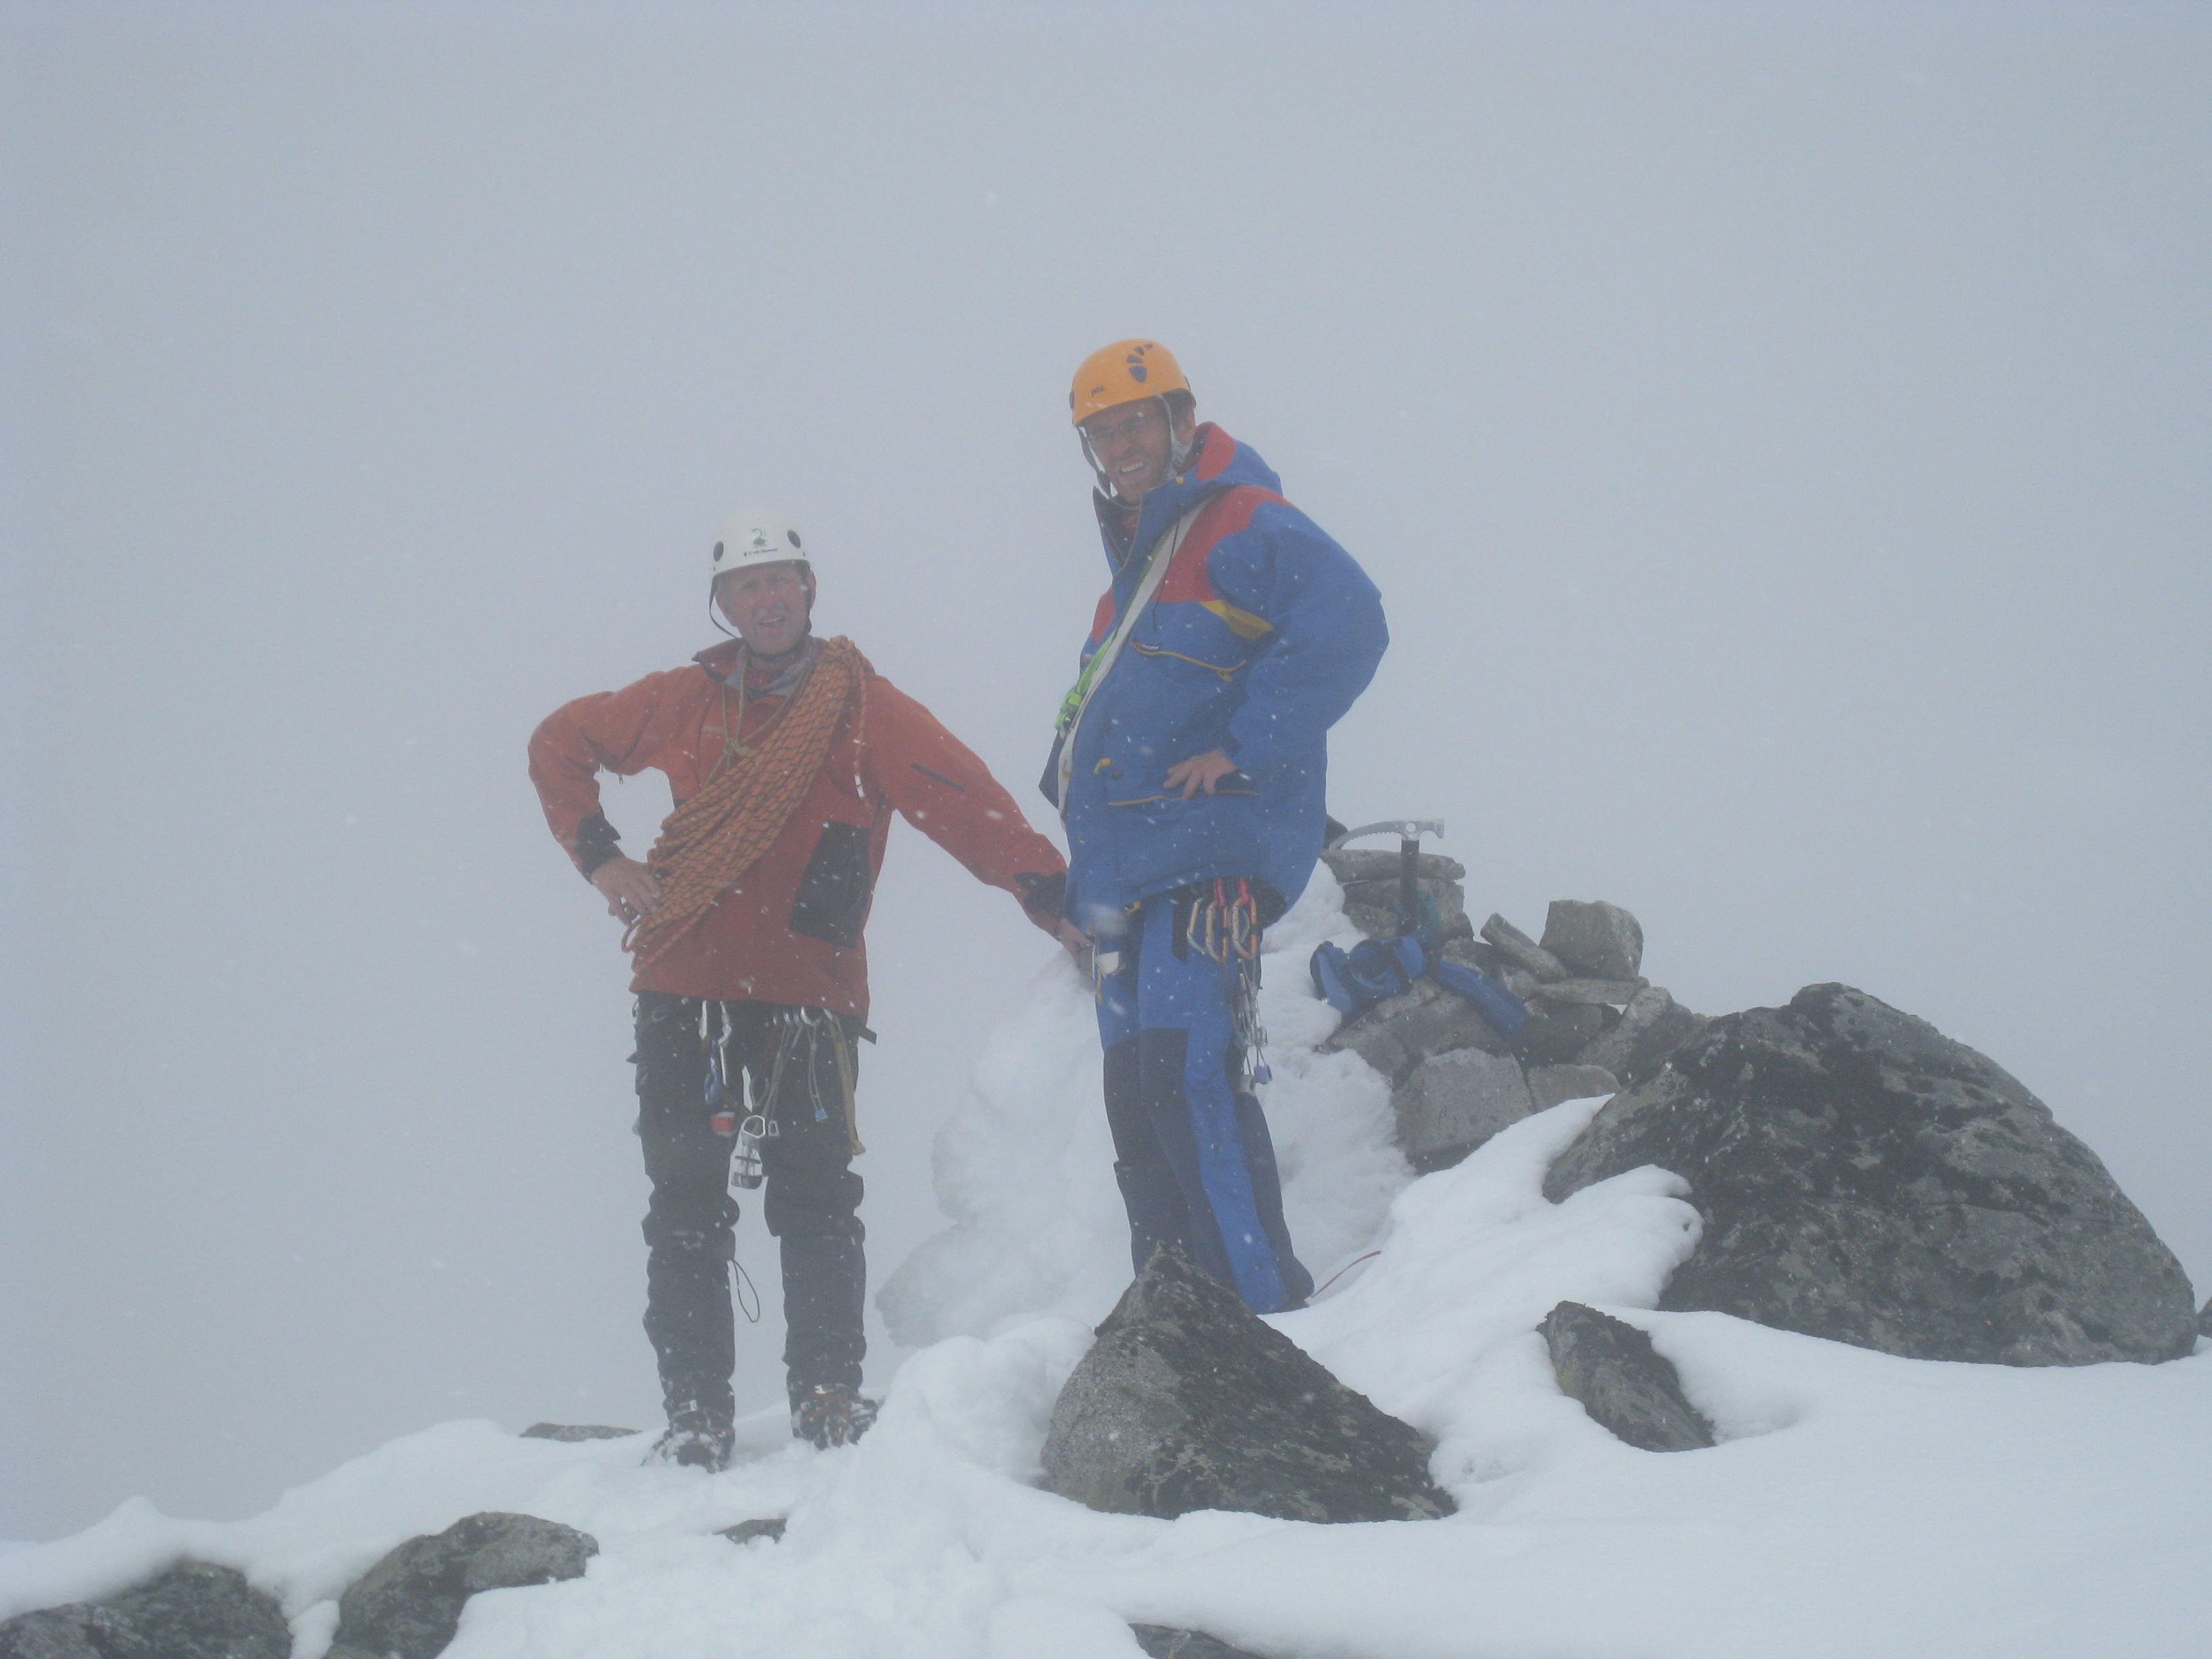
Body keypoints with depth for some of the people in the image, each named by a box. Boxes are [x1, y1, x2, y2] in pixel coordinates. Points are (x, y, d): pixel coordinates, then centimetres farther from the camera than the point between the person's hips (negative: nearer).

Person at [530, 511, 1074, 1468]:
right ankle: (695, 1412, 5)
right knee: (687, 1209, 2)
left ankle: (829, 1394, -2)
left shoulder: (866, 710, 3)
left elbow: (970, 806, -9)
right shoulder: (681, 704, 11)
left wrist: (1050, 894, -22)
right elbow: (560, 745, 26)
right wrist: (600, 857, 12)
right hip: (685, 993, 2)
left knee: (815, 1199, -8)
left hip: (809, 992, -2)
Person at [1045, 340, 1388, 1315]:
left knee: (1187, 1075, -21)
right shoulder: (1132, 568, 24)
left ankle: (1266, 1309, -21)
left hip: (1211, 856, -10)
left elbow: (1343, 624, -22)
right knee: (1137, 1100, 7)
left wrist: (1242, 748, -22)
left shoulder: (1244, 529, -5)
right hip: (1128, 870, 10)